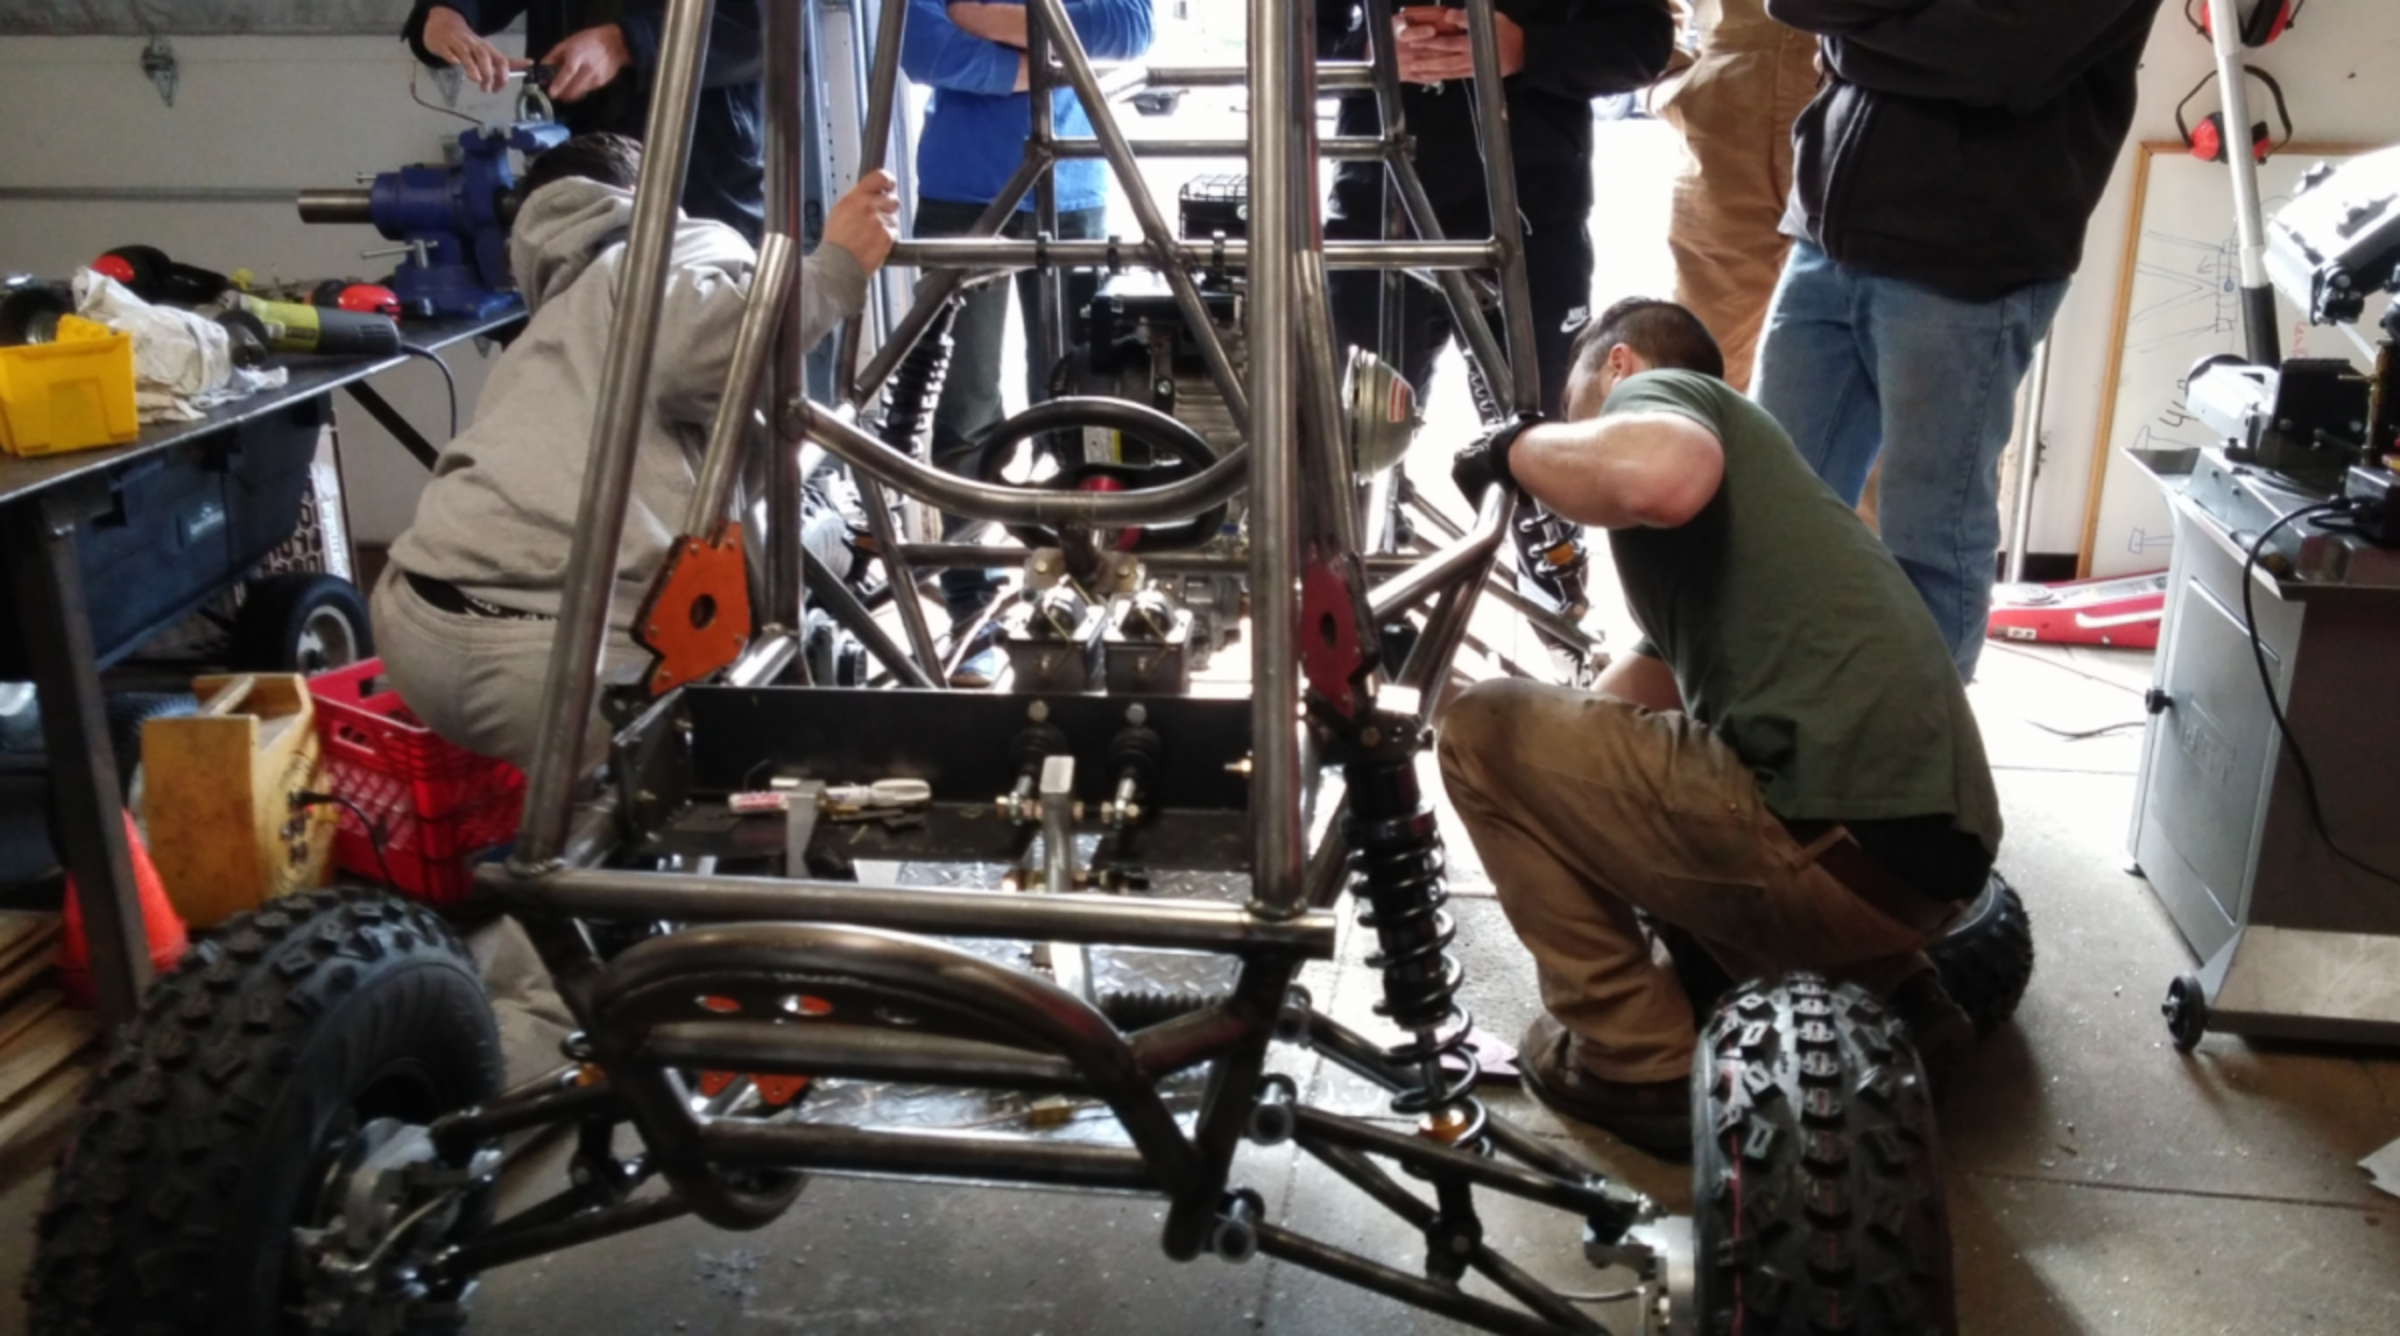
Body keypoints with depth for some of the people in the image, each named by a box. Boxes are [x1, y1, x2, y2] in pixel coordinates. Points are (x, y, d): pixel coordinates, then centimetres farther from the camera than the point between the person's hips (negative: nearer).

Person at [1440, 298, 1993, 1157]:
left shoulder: (1659, 392, 4)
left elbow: (1666, 474, -23)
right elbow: (1633, 698, 36)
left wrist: (1520, 450, -5)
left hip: (1846, 844, -10)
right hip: (1929, 846, 10)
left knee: (1485, 733, 3)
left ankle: (1640, 1066, 6)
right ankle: (1880, 996, 17)